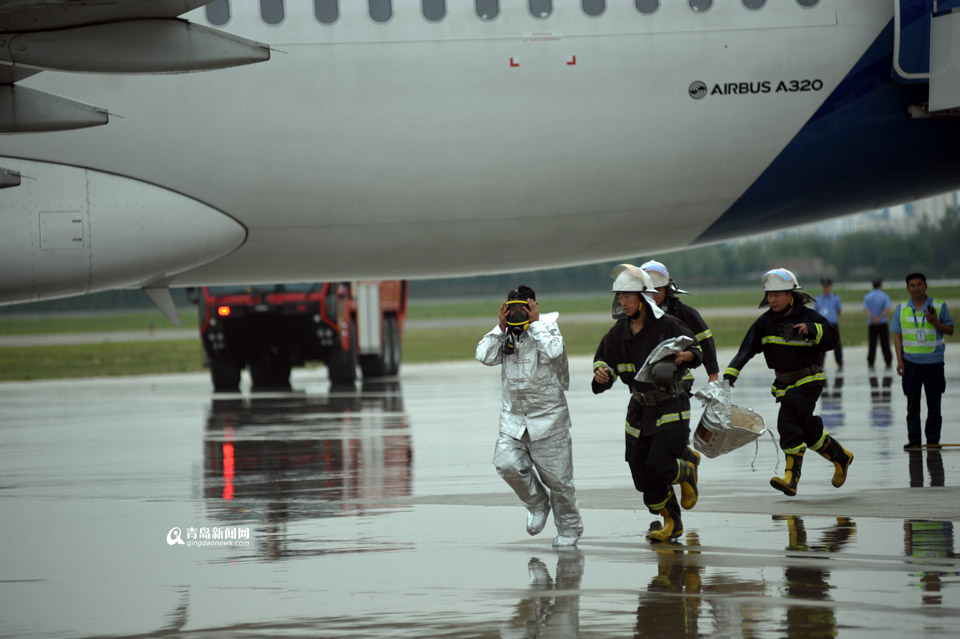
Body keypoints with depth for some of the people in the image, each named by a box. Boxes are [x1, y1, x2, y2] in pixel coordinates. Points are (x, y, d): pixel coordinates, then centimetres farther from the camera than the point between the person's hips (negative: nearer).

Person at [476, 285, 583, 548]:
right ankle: (537, 503, 10)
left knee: (557, 476, 1)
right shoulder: (505, 335, 8)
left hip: (548, 415, -4)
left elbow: (554, 352, -26)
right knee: (507, 463, -16)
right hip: (513, 417, 4)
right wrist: (500, 327, -10)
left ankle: (569, 528, 21)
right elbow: (485, 356, -7)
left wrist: (535, 324, -19)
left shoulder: (547, 327, -5)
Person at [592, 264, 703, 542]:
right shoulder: (618, 332, 2)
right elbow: (604, 360, 9)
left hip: (671, 407, -5)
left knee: (658, 466, -17)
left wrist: (687, 356, -25)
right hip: (640, 409, 5)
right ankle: (672, 522, 22)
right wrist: (601, 374, -14)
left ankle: (687, 473, 19)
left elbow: (695, 349, -3)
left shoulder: (667, 325, -12)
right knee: (642, 475, 2)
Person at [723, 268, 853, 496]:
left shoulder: (807, 316, -9)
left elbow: (831, 339, -8)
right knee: (809, 430, 12)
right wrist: (730, 373, -18)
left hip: (808, 381, -6)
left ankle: (792, 478, -27)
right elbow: (746, 349, -5)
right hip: (783, 383, 6)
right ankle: (841, 456, 38)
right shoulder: (765, 322, 2)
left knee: (789, 423, -23)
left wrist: (811, 330, -26)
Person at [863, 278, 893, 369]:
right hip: (883, 324, -2)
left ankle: (870, 363, -2)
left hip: (871, 324, 2)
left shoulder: (867, 296, 5)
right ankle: (888, 363, 5)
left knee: (872, 344, 3)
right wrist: (879, 318, -19)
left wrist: (872, 318, -22)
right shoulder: (884, 296, -2)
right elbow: (887, 309, -15)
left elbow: (866, 309, -10)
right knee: (885, 344, 4)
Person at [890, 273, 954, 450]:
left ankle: (933, 440, 10)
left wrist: (935, 322, -15)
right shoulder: (901, 309, 5)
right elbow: (897, 335, 7)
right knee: (913, 404, 5)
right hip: (911, 362, 1)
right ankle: (913, 440, 10)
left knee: (933, 404, 2)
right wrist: (900, 360, -1)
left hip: (934, 362, -1)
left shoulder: (939, 306, 1)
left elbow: (950, 330, 4)